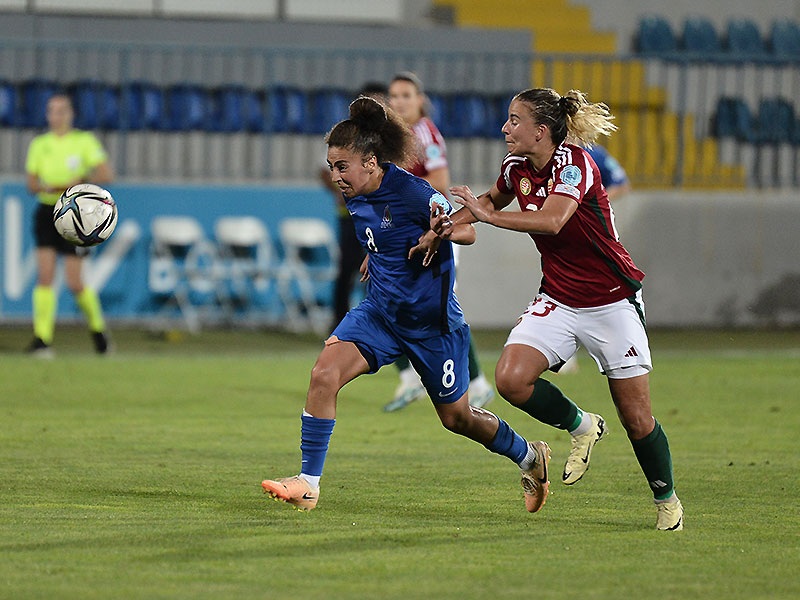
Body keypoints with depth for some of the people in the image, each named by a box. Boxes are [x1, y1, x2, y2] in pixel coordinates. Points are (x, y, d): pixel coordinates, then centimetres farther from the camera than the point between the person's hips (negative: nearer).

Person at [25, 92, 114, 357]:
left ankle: (97, 325, 22)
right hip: (46, 213, 3)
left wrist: (82, 180, -23)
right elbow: (31, 184, 12)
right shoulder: (39, 144, 10)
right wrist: (45, 187, -10)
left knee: (75, 283, -5)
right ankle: (42, 338, -14)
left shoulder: (85, 141, 0)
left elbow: (106, 175, -7)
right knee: (44, 275, -12)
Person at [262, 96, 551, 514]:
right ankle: (308, 483, -13)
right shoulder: (356, 196, -2)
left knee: (456, 417, 10)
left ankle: (529, 456, 37)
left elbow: (468, 232, -14)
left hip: (432, 321, -6)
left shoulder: (411, 192, -22)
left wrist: (439, 234, -33)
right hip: (379, 314, 6)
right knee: (323, 376, -18)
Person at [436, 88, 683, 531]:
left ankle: (666, 499, 24)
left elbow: (552, 220, -38)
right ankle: (581, 427, 7)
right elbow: (492, 199, 23)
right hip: (557, 301, 6)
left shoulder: (574, 163, -21)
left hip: (611, 302, -6)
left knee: (636, 419, -1)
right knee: (511, 378, -20)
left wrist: (487, 215, -35)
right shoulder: (516, 167, 0)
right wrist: (450, 224, 7)